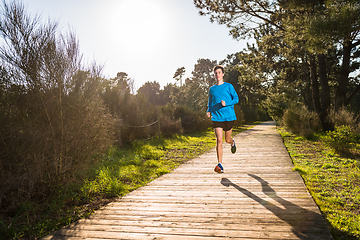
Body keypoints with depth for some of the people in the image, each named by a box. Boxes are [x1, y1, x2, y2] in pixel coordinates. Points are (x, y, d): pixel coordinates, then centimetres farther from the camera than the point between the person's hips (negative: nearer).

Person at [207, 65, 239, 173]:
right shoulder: (212, 89, 12)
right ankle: (220, 165, -11)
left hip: (229, 116, -1)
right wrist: (209, 111, 4)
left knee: (227, 140, 11)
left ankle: (232, 142, 50)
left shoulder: (228, 86, 3)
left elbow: (236, 98, 1)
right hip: (216, 118, 1)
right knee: (219, 140, -12)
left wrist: (226, 103, -17)